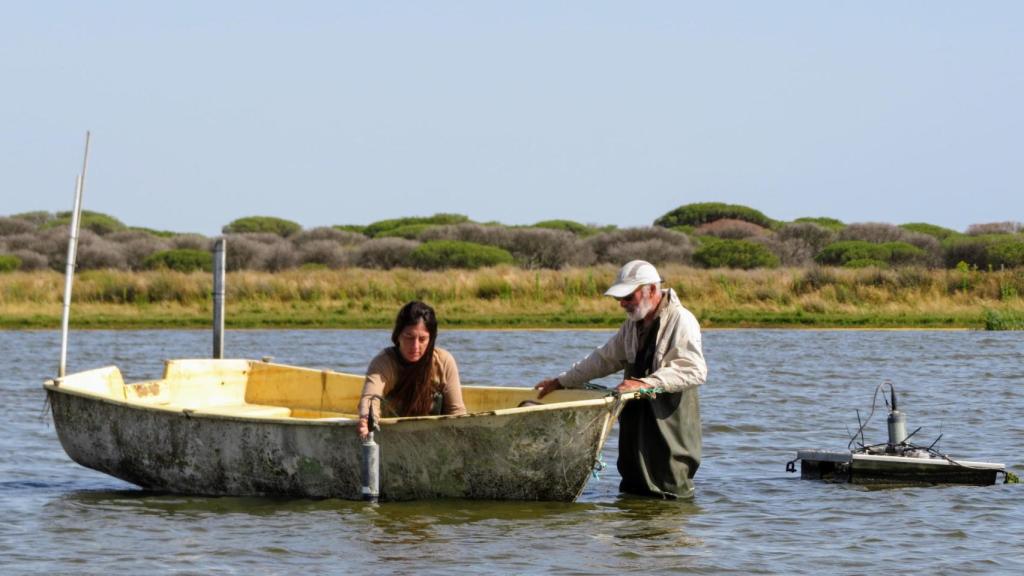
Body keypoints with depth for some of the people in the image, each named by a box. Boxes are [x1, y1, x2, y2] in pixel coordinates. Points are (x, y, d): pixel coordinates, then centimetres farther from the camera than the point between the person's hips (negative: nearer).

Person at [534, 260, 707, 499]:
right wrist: (562, 382, 27)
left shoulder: (681, 321, -12)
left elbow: (694, 371, -24)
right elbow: (605, 358, 28)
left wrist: (647, 384, -31)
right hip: (636, 425, 8)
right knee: (632, 493, 11)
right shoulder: (633, 325, 16)